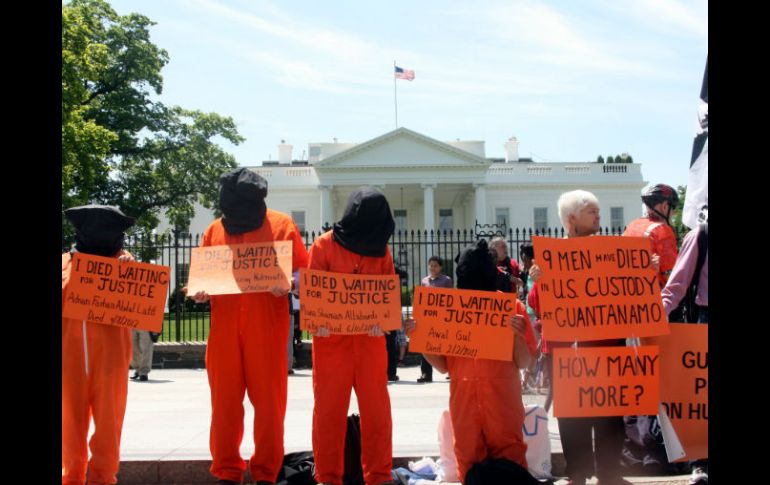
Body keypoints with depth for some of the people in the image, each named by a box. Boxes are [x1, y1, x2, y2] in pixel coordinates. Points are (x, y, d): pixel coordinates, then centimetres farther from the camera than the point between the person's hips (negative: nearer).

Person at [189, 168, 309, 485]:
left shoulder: (282, 225, 4)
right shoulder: (214, 230, 12)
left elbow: (304, 271, 3)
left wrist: (288, 284, -17)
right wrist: (199, 292, -7)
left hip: (267, 327, -2)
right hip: (224, 327, 2)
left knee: (269, 400, 1)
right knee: (224, 401, 4)